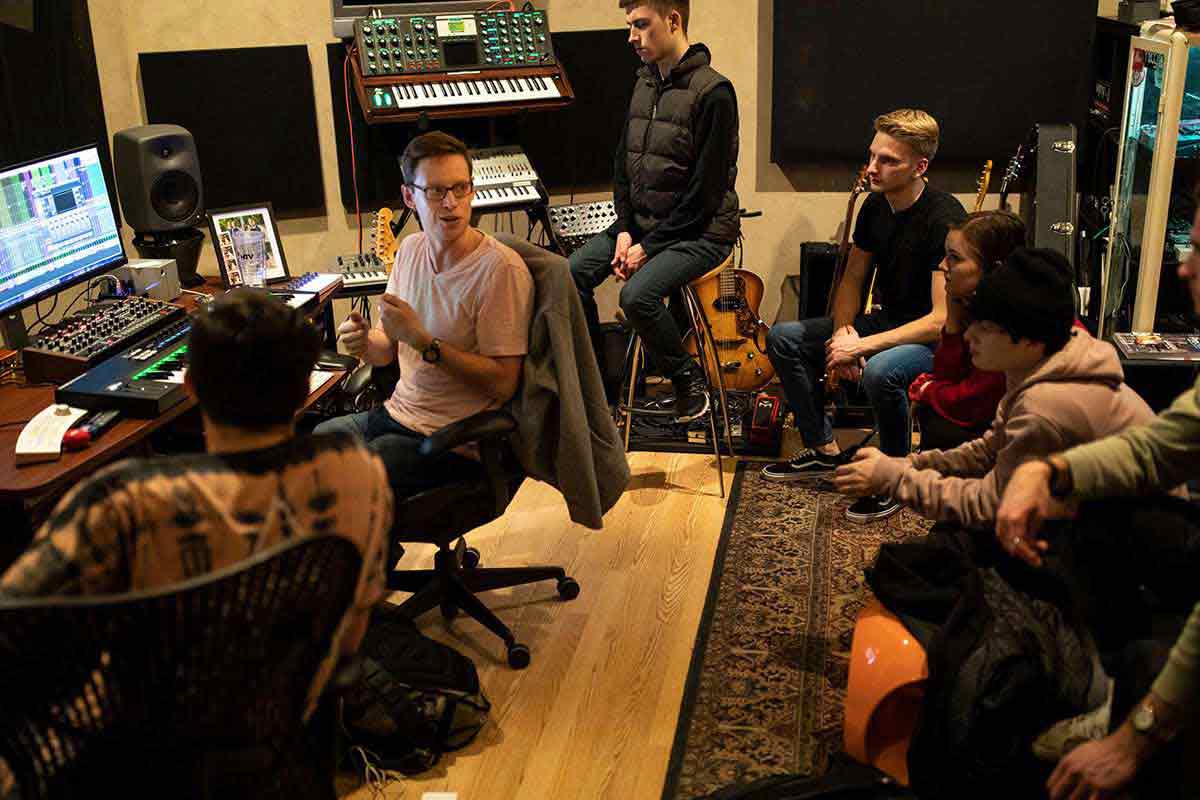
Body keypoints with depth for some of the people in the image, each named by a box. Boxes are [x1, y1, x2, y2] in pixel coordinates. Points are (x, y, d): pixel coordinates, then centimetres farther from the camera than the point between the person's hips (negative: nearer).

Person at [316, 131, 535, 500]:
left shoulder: (501, 269, -18)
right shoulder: (410, 248, 6)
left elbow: (503, 383, -20)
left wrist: (422, 340, -23)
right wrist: (364, 342, -9)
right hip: (397, 414, 8)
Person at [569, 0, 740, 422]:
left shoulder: (712, 92, -17)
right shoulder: (645, 83, 8)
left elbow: (707, 191, -19)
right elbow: (623, 165, 12)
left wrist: (649, 246, -17)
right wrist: (625, 231, -2)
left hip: (700, 231, -8)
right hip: (641, 223, 8)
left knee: (637, 295, -29)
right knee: (571, 273, -9)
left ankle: (689, 379, -3)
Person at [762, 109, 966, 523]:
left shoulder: (944, 220, -25)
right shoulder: (876, 205, -1)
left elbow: (943, 319, -28)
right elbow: (853, 277, 11)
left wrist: (861, 346, -28)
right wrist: (843, 330, -9)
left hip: (936, 339, -8)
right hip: (886, 321, 8)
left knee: (880, 371, -40)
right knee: (782, 338, 0)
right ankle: (824, 450, 10)